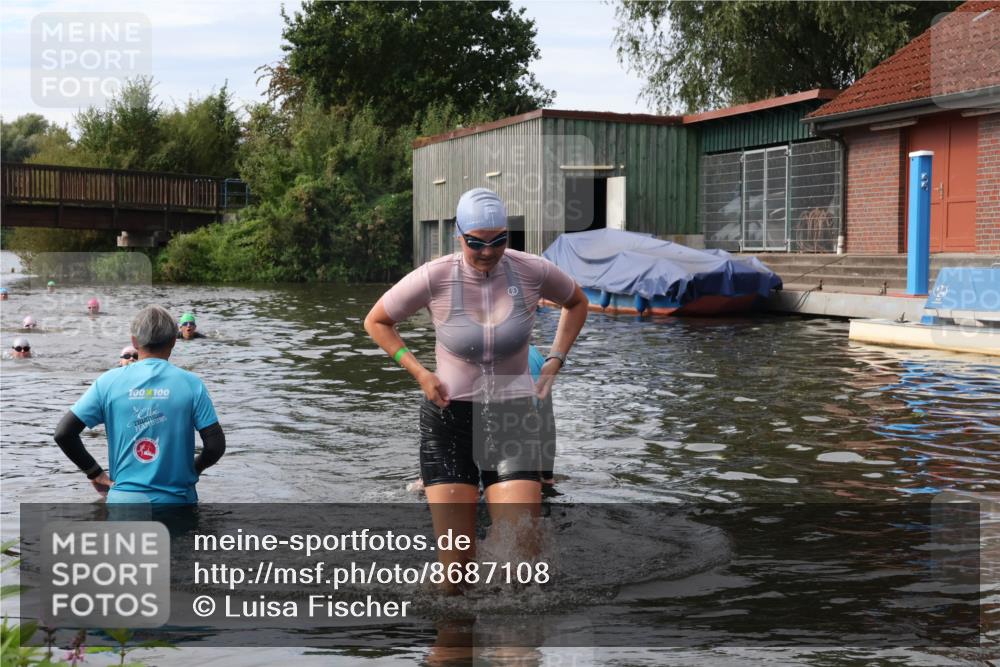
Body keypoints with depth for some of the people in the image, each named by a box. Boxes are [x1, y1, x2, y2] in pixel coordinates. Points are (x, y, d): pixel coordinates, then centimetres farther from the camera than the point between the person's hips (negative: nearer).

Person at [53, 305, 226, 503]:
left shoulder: (109, 382, -1)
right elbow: (215, 445, -6)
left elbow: (63, 433, -2)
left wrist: (95, 473, 7)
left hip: (124, 502, 1)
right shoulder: (191, 384, -4)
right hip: (175, 502, -1)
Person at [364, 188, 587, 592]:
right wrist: (420, 373, -6)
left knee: (521, 554, -12)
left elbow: (576, 303, 16)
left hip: (513, 417, 1)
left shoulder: (532, 271, -6)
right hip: (449, 418, -1)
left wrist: (555, 360, 4)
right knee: (457, 563, -3)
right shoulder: (434, 278, -11)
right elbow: (376, 321, 5)